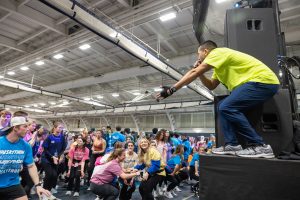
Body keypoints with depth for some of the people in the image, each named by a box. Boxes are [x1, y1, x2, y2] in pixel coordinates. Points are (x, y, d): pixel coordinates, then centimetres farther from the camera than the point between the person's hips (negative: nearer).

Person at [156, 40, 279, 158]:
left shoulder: (217, 52, -9)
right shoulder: (219, 65, 21)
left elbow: (194, 73, -17)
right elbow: (211, 86, 23)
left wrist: (171, 89, -17)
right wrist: (200, 72, 11)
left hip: (264, 81, -10)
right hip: (256, 82, 10)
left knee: (227, 108, -21)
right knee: (222, 107, 6)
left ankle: (259, 146, -12)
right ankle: (232, 145, 3)